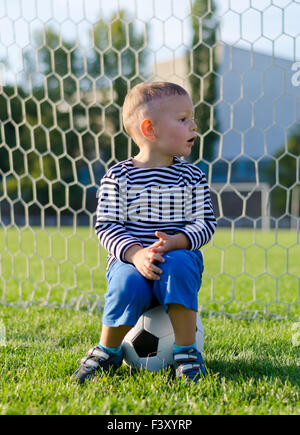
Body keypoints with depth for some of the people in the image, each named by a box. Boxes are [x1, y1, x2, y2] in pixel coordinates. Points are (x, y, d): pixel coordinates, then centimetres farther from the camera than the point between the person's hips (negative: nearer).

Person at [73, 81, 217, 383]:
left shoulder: (192, 177, 8)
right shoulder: (118, 177, 1)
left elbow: (205, 223, 3)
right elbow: (106, 226, -3)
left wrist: (175, 242, -17)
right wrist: (135, 253, -21)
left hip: (180, 255, 1)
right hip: (129, 259, -1)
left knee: (178, 266, -34)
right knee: (128, 286, -33)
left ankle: (186, 352, -20)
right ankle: (107, 352, -5)